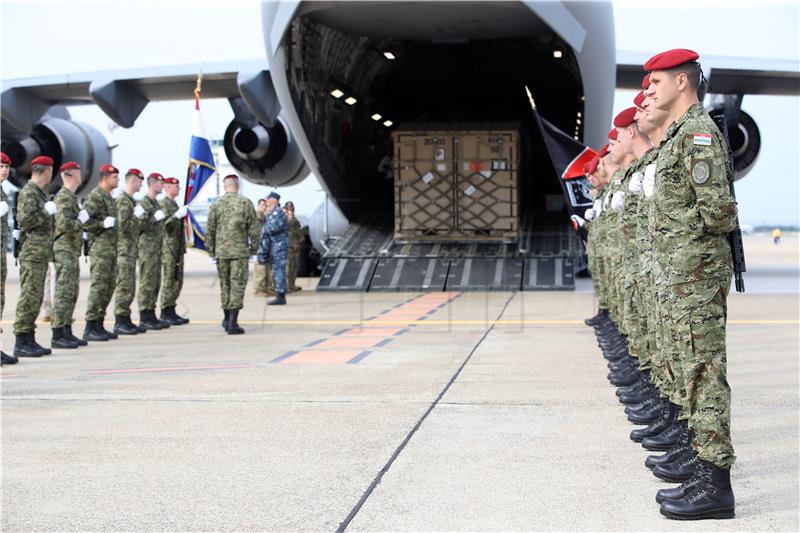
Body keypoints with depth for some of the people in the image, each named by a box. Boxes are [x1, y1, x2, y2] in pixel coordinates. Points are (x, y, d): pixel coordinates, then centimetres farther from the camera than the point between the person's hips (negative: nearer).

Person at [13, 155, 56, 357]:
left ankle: (29, 339, 15)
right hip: (32, 252, -10)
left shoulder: (39, 192, 19)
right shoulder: (28, 192, -11)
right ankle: (21, 342, -7)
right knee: (29, 296, -9)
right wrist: (47, 211, -14)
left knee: (35, 297, 11)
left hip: (41, 253, 10)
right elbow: (25, 219, -22)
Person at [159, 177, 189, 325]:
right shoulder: (163, 204, -9)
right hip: (168, 248, -9)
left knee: (178, 281, 9)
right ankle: (165, 313, -6)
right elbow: (164, 224, -21)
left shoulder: (174, 204, 20)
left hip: (178, 249, 9)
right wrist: (178, 215, -30)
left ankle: (171, 312, 14)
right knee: (169, 281, -9)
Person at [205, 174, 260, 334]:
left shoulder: (216, 205, 2)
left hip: (221, 252, 3)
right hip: (240, 251, -3)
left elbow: (209, 231, 3)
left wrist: (211, 253, 11)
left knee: (225, 285, 15)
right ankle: (232, 323, -10)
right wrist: (253, 251, 6)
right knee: (237, 285, -3)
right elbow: (254, 230, -3)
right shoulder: (246, 203, -2)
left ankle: (227, 319, 27)